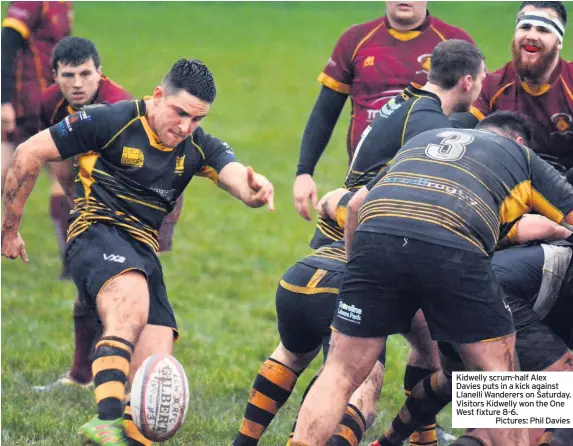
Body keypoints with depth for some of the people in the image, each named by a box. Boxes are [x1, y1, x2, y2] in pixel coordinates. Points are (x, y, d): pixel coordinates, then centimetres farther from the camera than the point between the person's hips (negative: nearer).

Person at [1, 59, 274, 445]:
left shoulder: (198, 148, 8)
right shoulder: (111, 121, -7)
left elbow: (236, 175, -10)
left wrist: (256, 188, -37)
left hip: (143, 253, 7)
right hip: (97, 232, -7)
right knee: (132, 308, -38)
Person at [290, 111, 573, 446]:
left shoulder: (422, 139, 38)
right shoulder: (521, 154, 29)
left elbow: (356, 205, 33)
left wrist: (354, 263, 43)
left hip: (374, 233, 3)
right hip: (454, 248, -3)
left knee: (341, 373, 11)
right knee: (499, 375, 14)